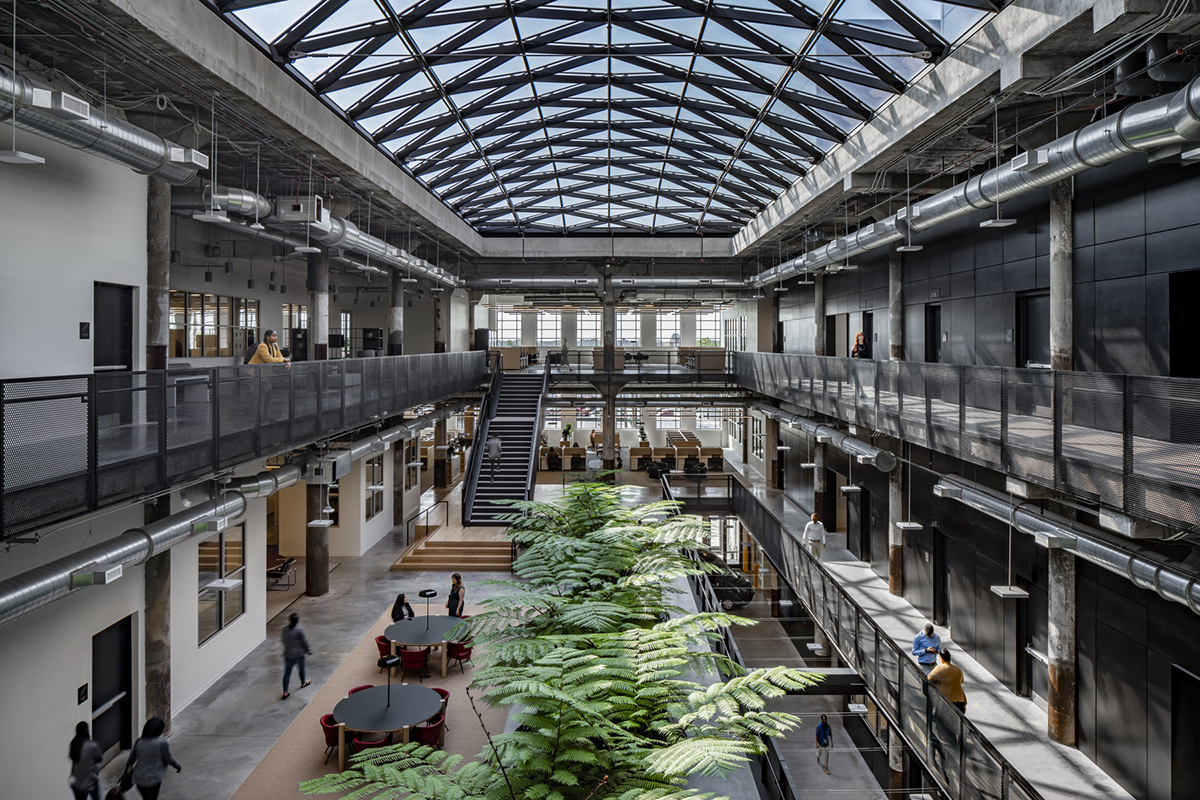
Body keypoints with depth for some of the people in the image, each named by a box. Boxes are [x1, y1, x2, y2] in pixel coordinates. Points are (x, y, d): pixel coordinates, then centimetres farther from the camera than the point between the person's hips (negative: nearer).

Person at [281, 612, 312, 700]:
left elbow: (284, 641, 8)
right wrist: (308, 651, 3)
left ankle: (285, 693, 9)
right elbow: (303, 642, -13)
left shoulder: (285, 630, -5)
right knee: (301, 669, 22)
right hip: (299, 654, -3)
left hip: (288, 655, 3)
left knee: (287, 673, 8)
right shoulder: (299, 630, -19)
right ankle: (303, 683, 47)